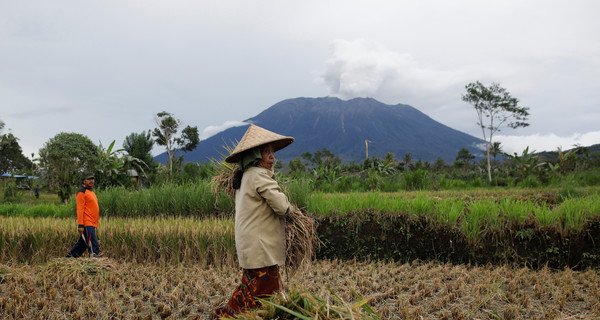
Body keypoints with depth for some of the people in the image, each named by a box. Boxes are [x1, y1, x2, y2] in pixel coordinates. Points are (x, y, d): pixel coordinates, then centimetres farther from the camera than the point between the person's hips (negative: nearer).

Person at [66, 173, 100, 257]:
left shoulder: (91, 192, 20)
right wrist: (80, 225, -20)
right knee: (93, 246, -14)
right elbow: (80, 209, -15)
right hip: (86, 224, -9)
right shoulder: (82, 192, -8)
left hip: (92, 224, 9)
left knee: (82, 244, 14)